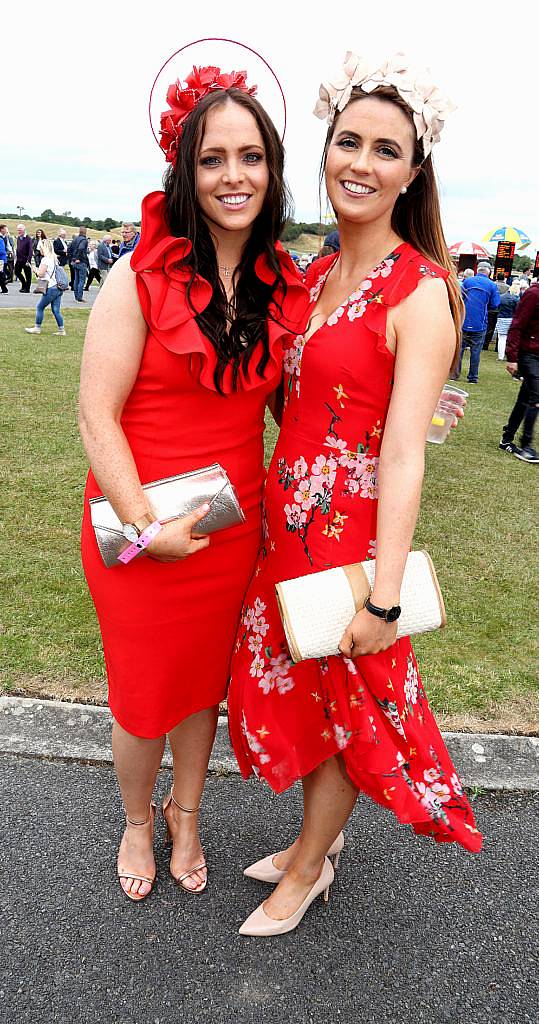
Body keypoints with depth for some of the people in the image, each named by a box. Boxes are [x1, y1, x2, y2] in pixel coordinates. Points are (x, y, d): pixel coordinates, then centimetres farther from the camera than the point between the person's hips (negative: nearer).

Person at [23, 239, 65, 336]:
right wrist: (39, 270, 18)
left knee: (40, 307, 6)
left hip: (51, 288, -8)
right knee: (56, 310, 8)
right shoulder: (54, 258, 13)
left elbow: (41, 273, -15)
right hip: (58, 287, 8)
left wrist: (36, 270, 4)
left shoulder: (45, 259, -12)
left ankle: (37, 328, 13)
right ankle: (61, 329, 6)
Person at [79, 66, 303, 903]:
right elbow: (97, 414, -14)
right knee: (143, 691, 15)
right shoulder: (141, 277, -13)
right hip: (138, 528, -3)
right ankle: (137, 821, 47)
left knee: (206, 680, 21)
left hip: (234, 526, 4)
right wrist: (146, 526, -18)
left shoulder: (283, 286, 1)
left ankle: (185, 814, 49)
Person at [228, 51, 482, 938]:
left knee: (343, 702, 13)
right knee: (290, 685, 21)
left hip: (355, 529, -7)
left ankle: (307, 870, 39)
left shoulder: (419, 292, -15)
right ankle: (317, 841, 47)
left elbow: (403, 456, -20)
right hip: (289, 520, 8)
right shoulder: (316, 275, 9)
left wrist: (384, 595, -21)